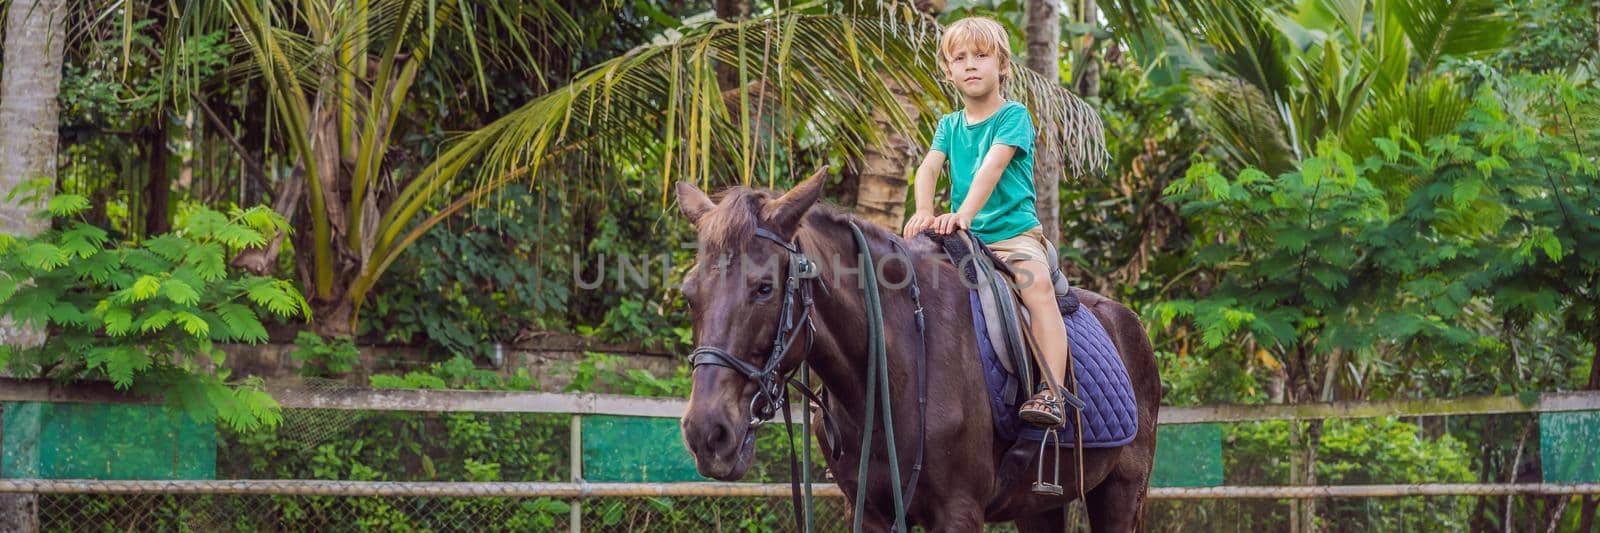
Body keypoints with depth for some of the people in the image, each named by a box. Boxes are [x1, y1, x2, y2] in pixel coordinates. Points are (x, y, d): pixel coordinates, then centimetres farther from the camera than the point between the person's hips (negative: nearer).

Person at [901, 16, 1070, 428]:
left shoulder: (1014, 116, -2)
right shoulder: (950, 125, 14)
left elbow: (992, 166, -18)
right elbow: (929, 166, -3)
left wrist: (964, 213, -34)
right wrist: (924, 212, -24)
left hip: (1014, 229, -6)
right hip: (964, 236, 6)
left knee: (1038, 285, -32)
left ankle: (1051, 391, -39)